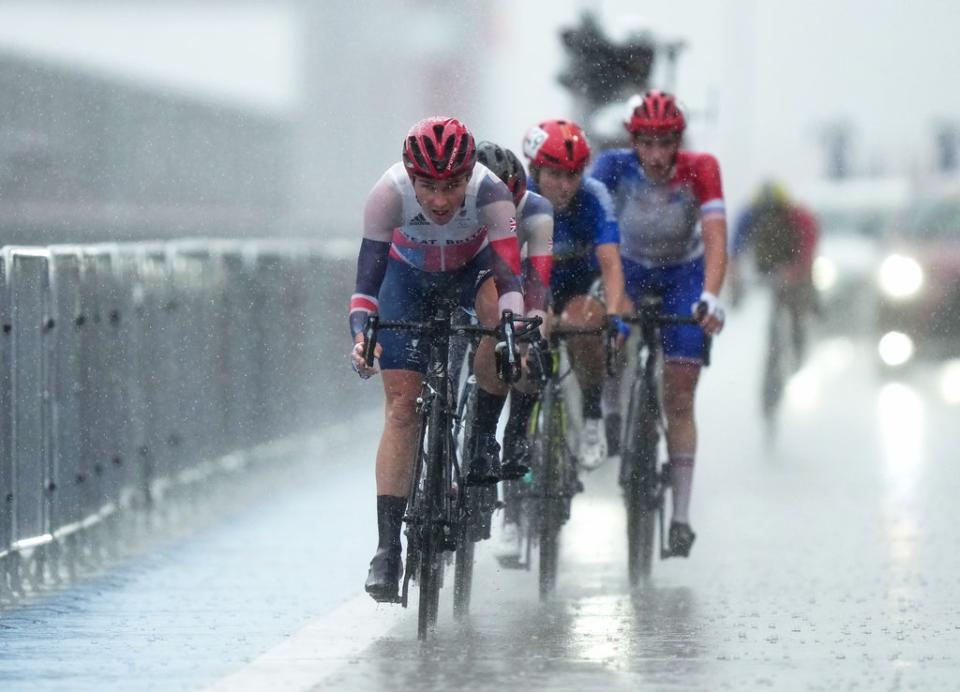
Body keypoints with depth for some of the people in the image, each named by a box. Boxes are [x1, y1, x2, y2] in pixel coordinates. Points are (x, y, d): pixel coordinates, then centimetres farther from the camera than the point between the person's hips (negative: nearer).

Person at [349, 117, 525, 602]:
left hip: (473, 269, 0)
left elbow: (509, 276, -40)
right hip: (409, 276, 0)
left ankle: (483, 444, -15)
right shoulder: (389, 194, -35)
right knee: (402, 403, -11)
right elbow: (367, 278, -34)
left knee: (499, 314, -35)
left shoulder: (490, 194, -35)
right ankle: (388, 548, -10)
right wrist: (361, 334, -51)